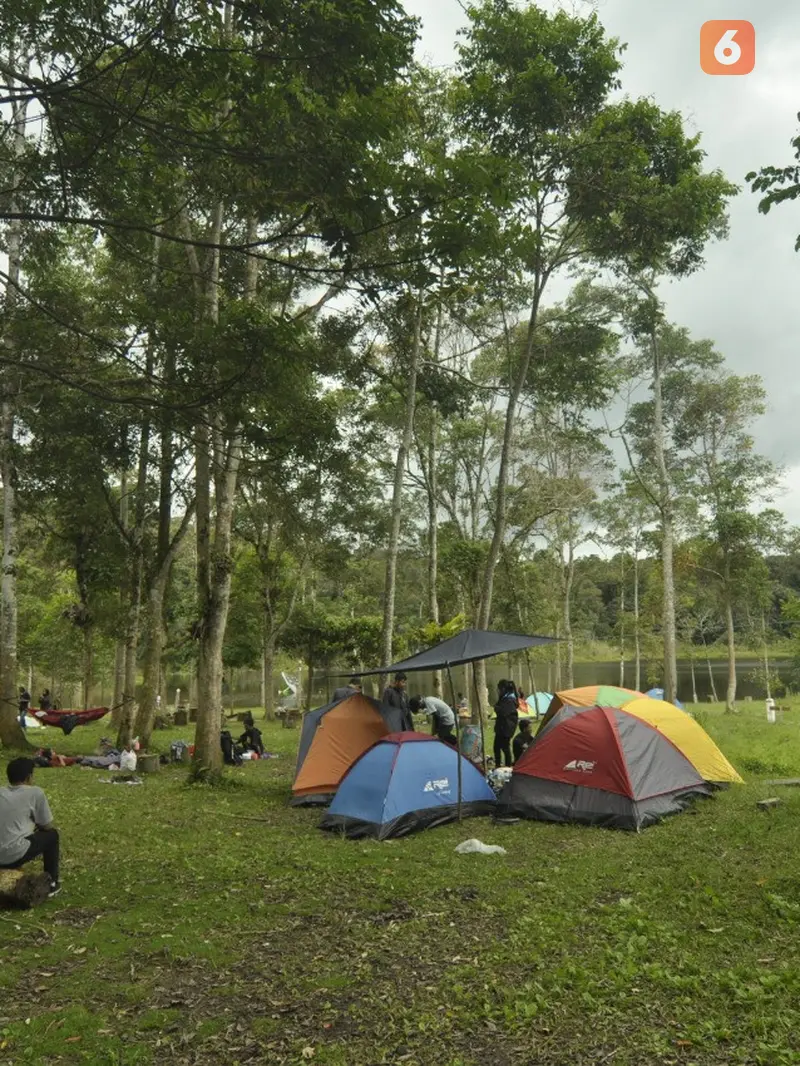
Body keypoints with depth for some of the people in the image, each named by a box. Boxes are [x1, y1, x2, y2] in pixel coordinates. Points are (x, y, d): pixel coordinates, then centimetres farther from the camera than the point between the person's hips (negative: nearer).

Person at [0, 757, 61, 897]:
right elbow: (48, 826, 7)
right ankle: (52, 883, 25)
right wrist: (36, 823, 27)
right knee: (52, 834, 21)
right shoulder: (35, 793, -3)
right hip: (14, 856, -6)